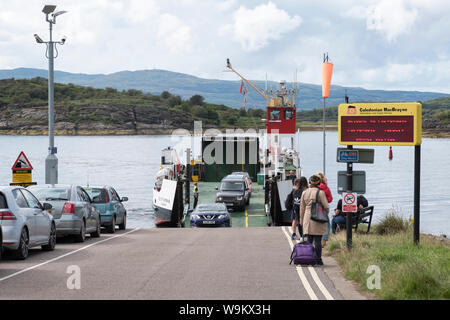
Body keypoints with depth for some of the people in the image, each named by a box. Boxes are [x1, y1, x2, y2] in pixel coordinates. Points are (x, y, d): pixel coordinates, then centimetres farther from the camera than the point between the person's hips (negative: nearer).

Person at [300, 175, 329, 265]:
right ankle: (318, 260, 1)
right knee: (318, 240, -1)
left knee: (309, 240, 8)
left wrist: (301, 220, 18)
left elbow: (302, 207, 10)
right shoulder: (320, 192, -9)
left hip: (307, 218, 4)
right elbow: (326, 206, -8)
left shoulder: (304, 192, 4)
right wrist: (326, 213, 14)